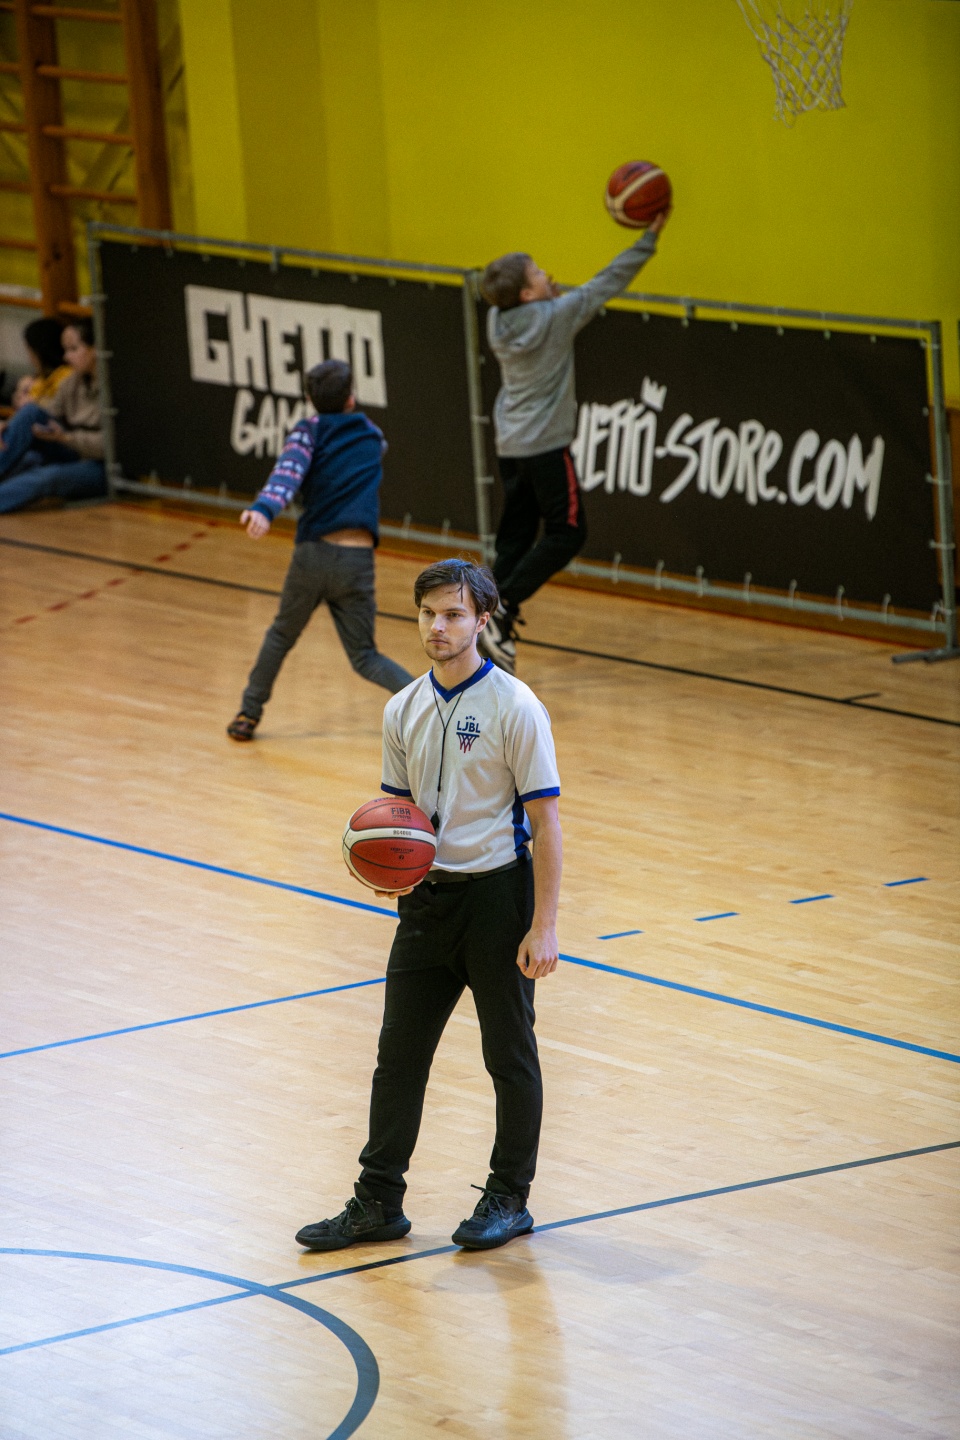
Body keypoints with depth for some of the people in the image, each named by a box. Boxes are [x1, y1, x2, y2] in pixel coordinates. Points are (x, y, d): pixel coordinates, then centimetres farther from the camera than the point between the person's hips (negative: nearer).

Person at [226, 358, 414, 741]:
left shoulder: (309, 432, 2)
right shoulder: (371, 437, 12)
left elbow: (289, 471, -19)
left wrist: (264, 509, -34)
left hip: (314, 551, -1)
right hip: (357, 562, 1)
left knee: (282, 634, 23)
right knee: (364, 656, 8)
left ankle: (249, 713, 25)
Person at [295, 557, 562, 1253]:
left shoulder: (514, 707, -13)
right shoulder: (404, 711, 5)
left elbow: (546, 821, -13)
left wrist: (544, 926, -16)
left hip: (498, 895, -6)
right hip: (427, 894, 6)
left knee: (511, 1057, 7)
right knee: (400, 1053, 7)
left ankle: (509, 1198, 20)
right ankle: (379, 1202, 15)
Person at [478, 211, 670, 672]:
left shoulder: (499, 321, 0)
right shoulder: (555, 317, -15)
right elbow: (608, 283, -8)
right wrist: (650, 237, -2)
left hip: (510, 444, 7)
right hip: (546, 444, -7)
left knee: (515, 537, 11)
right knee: (567, 532, 2)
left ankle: (496, 631, 7)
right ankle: (501, 607, -9)